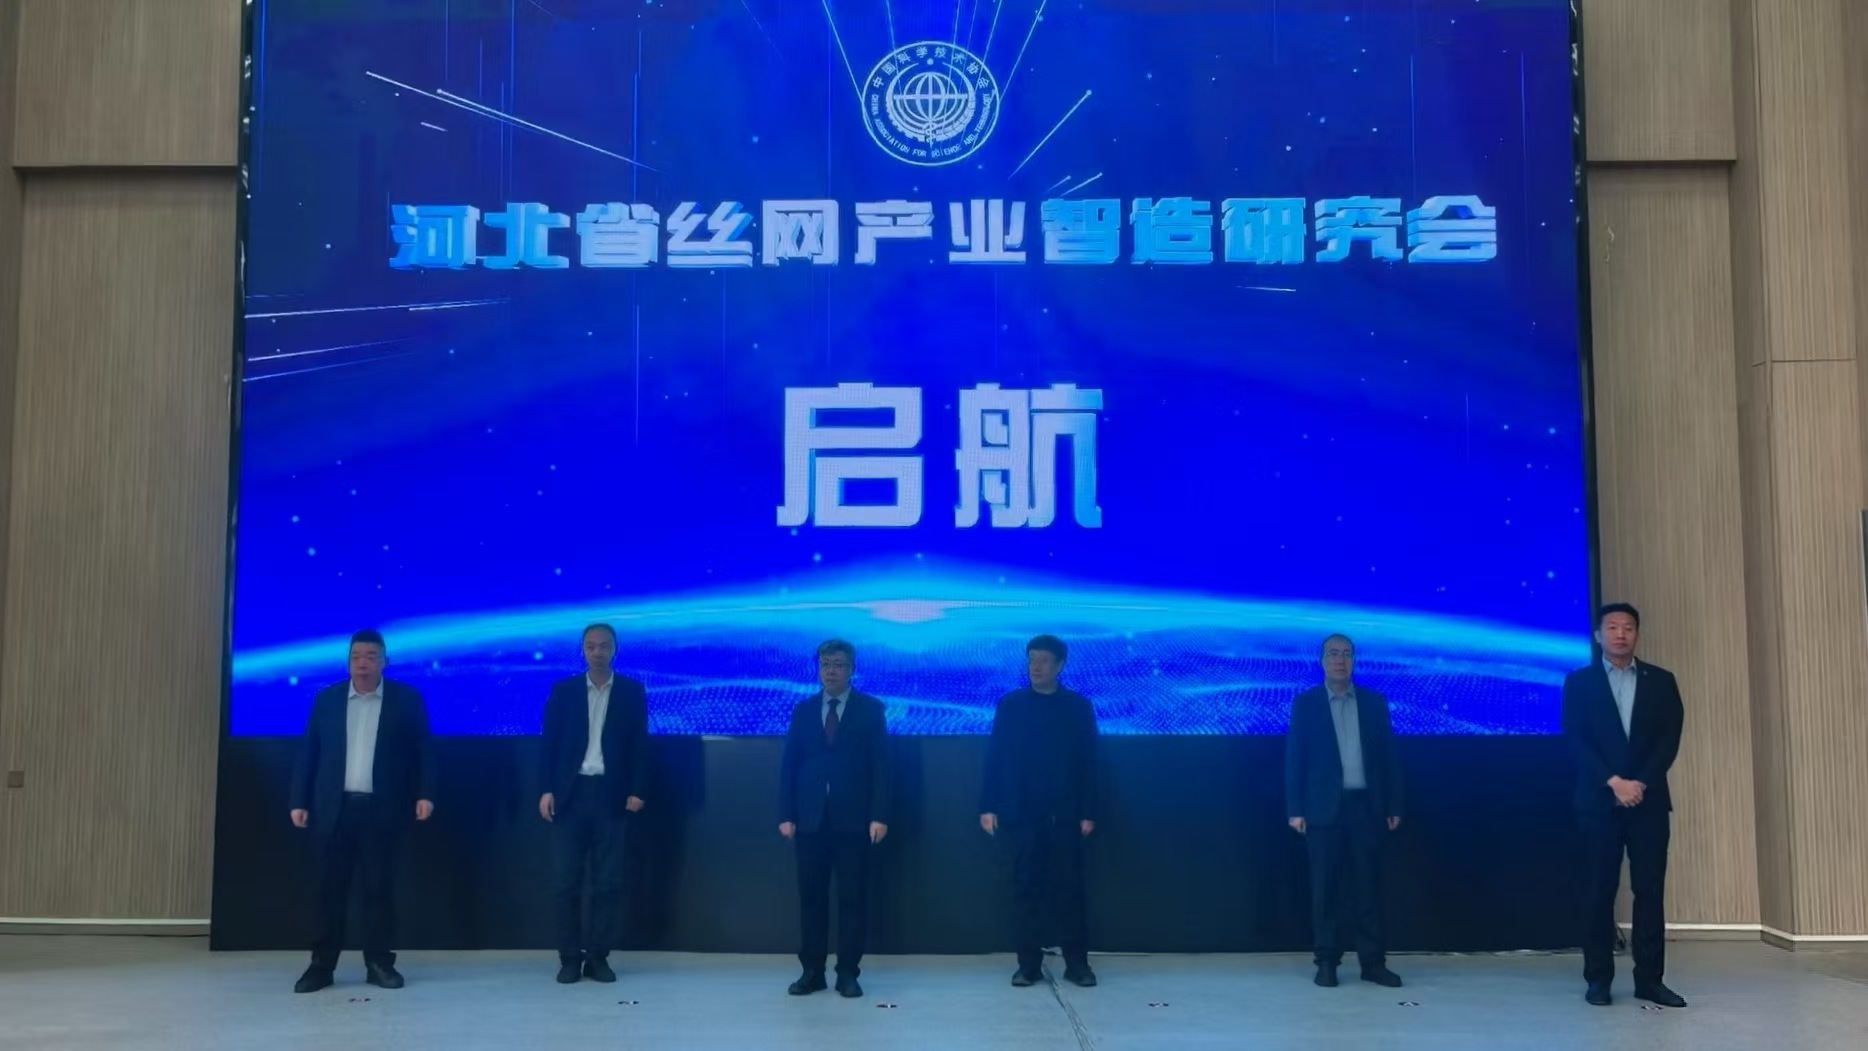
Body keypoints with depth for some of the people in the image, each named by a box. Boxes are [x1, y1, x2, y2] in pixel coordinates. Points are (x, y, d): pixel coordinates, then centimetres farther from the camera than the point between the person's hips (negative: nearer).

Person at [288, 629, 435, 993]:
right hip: (335, 808, 2)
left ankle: (379, 963, 10)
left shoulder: (406, 699, 3)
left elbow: (424, 750, 1)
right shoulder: (326, 699, 8)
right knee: (330, 888, 3)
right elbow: (308, 754, 8)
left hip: (381, 808, -1)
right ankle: (322, 965, 10)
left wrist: (425, 794, -9)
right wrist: (299, 801, 2)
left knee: (379, 887, 2)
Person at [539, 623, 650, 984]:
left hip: (610, 795, 0)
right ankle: (569, 958, 8)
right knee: (565, 881, 0)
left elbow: (639, 745, 3)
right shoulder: (563, 690, 7)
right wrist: (547, 789, -6)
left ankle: (597, 957, 10)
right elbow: (550, 742, 3)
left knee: (608, 882, 1)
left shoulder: (632, 691, 6)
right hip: (571, 793, 0)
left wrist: (638, 790, -5)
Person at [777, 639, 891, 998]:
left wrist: (879, 816, -10)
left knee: (852, 898, 1)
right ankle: (812, 971, 12)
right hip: (811, 819, 2)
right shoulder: (803, 710, 10)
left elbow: (880, 765, -2)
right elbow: (789, 765, 8)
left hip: (853, 819, -2)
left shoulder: (871, 709, 3)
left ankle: (848, 973, 9)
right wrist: (786, 815, 0)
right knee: (811, 897, 4)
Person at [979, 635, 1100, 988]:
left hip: (1065, 813, 0)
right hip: (1022, 812, 0)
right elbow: (995, 757, 2)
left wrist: (1088, 811, -3)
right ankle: (1029, 963, 9)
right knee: (1026, 888, 3)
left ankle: (1077, 962, 9)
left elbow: (1088, 762, 3)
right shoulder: (1010, 705, 5)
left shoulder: (1079, 706, 5)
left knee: (1069, 887, 2)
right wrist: (988, 806, -4)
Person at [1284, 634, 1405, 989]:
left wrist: (1394, 806, 3)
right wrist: (1295, 809, -7)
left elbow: (1388, 756, 8)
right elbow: (1294, 758, -1)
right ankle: (1327, 961, 8)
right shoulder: (1305, 703, 3)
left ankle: (1373, 961, 10)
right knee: (1326, 887, 2)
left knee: (1368, 886, 4)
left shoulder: (1374, 702, 9)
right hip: (1325, 808, -2)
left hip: (1367, 805, 2)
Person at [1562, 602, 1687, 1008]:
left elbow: (1670, 738, 1)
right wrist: (1614, 783, -15)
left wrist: (1640, 783, -12)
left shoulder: (1661, 681, 9)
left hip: (1649, 800, 1)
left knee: (1650, 890, 1)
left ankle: (1650, 978, 7)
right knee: (1600, 891, 1)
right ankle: (1598, 978, 6)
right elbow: (1576, 740, -4)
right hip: (1599, 800, -1)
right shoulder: (1579, 682, 5)